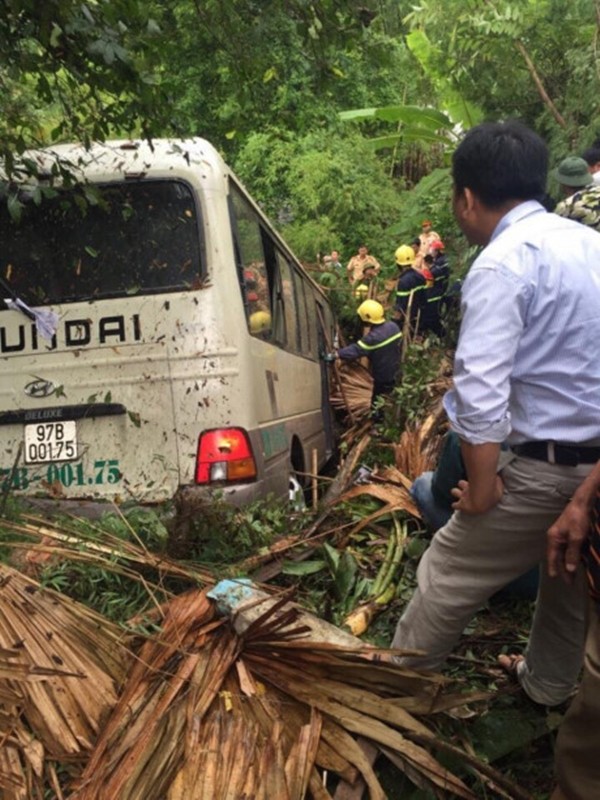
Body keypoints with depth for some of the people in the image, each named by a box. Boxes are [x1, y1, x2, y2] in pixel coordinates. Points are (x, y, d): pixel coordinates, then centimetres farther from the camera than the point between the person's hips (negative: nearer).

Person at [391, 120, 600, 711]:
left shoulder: (502, 264, -18)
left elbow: (480, 392, -27)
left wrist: (483, 486, -16)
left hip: (545, 467, -8)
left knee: (449, 575, 10)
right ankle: (547, 684, 49)